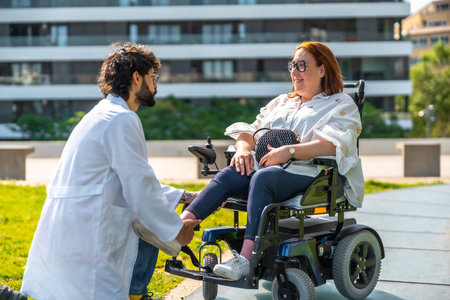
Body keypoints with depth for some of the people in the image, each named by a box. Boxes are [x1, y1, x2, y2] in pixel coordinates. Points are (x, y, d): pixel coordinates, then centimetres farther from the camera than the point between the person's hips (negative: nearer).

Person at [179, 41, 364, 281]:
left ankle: (246, 258, -47)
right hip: (265, 166, 6)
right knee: (227, 175, -25)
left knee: (262, 178, -37)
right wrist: (244, 148, -1)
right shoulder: (281, 102, 31)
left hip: (307, 172, -6)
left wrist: (289, 151, -21)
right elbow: (251, 130, 24)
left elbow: (333, 145, -10)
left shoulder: (341, 105, 9)